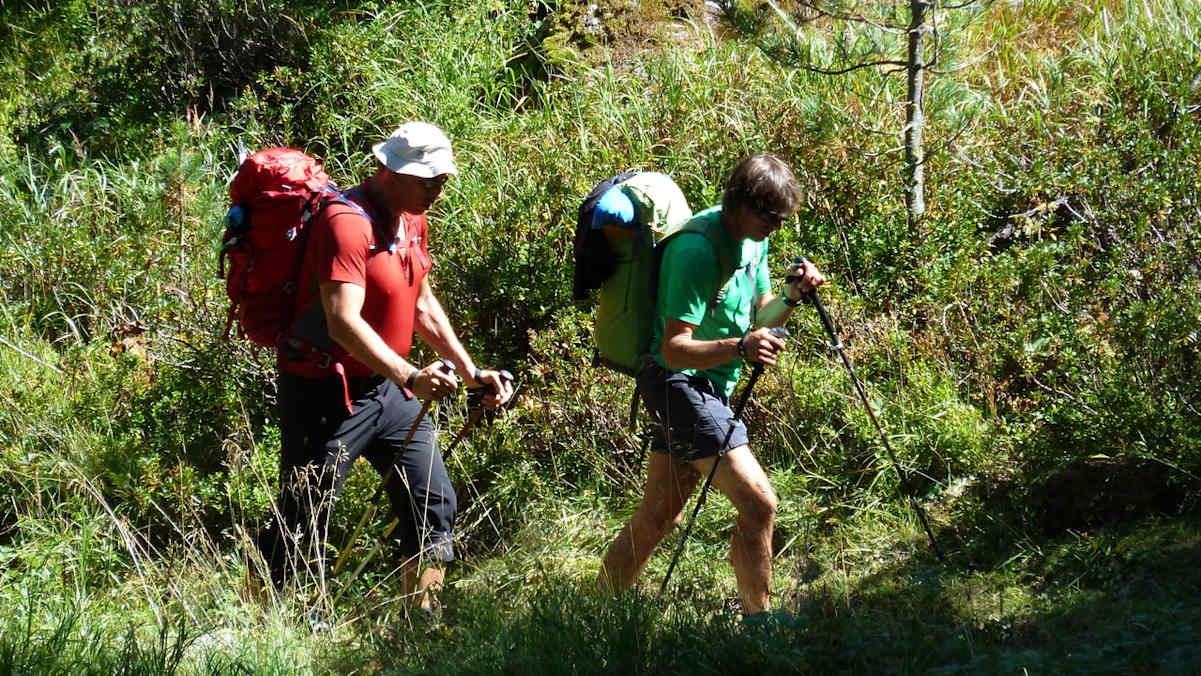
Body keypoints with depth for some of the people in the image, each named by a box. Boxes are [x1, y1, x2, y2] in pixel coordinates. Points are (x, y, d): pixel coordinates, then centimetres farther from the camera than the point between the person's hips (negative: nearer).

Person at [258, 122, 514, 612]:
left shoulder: (412, 220, 8)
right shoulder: (347, 223, -21)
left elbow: (423, 304, 20)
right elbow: (343, 322, -31)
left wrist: (472, 372, 14)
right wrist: (410, 376, -40)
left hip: (387, 388, 9)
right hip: (327, 394, -9)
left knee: (434, 505, 8)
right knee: (301, 529, -4)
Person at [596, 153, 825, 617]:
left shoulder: (752, 240, 7)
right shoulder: (697, 249, -22)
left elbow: (757, 317, 16)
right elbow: (675, 348, -26)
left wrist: (792, 296, -4)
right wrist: (739, 347, -42)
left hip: (708, 387, 10)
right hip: (679, 383, -10)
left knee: (659, 516, 14)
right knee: (758, 503, -15)